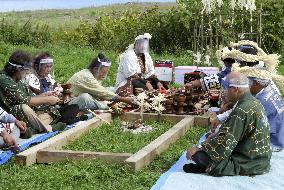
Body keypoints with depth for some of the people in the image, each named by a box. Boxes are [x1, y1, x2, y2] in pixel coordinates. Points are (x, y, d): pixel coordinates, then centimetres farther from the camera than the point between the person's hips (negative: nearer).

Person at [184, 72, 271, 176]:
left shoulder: (242, 111, -24)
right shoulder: (254, 102, 7)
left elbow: (225, 141, -25)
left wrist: (199, 149, -15)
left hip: (247, 165, -10)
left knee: (197, 154, -15)